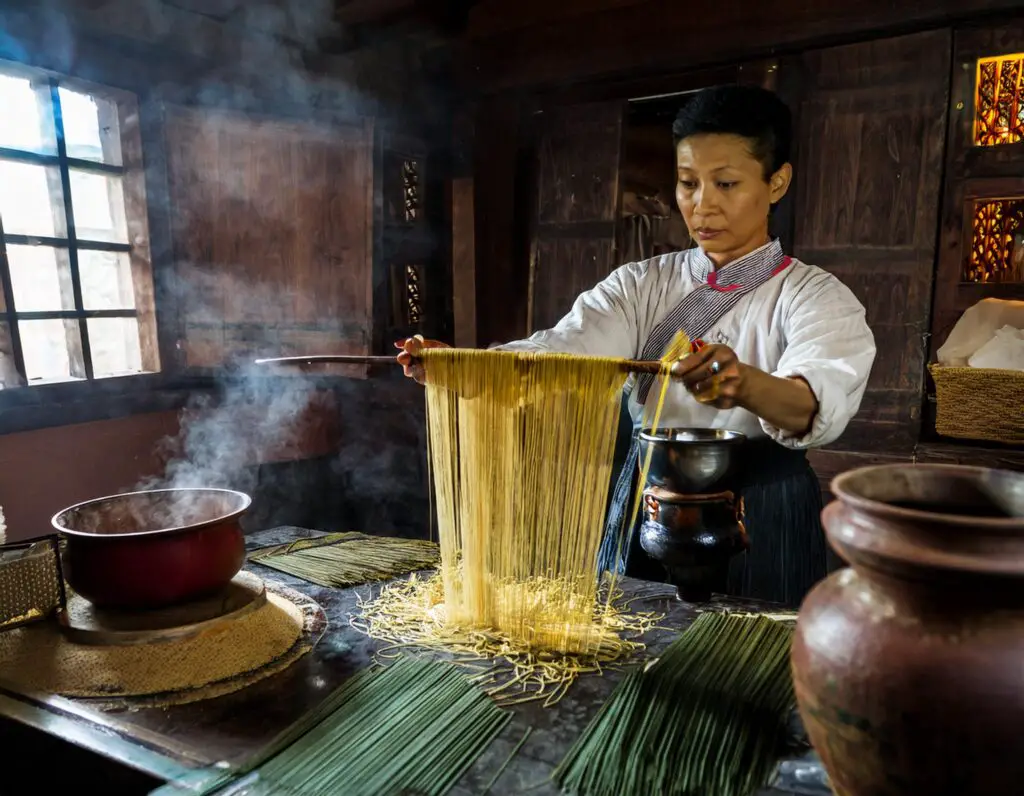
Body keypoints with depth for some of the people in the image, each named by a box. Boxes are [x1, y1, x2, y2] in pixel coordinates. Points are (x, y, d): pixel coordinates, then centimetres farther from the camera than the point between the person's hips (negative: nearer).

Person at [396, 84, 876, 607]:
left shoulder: (816, 296, -4)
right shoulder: (642, 285, 4)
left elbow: (818, 401, -25)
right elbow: (564, 350, -15)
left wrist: (746, 385, -48)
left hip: (756, 532, -2)